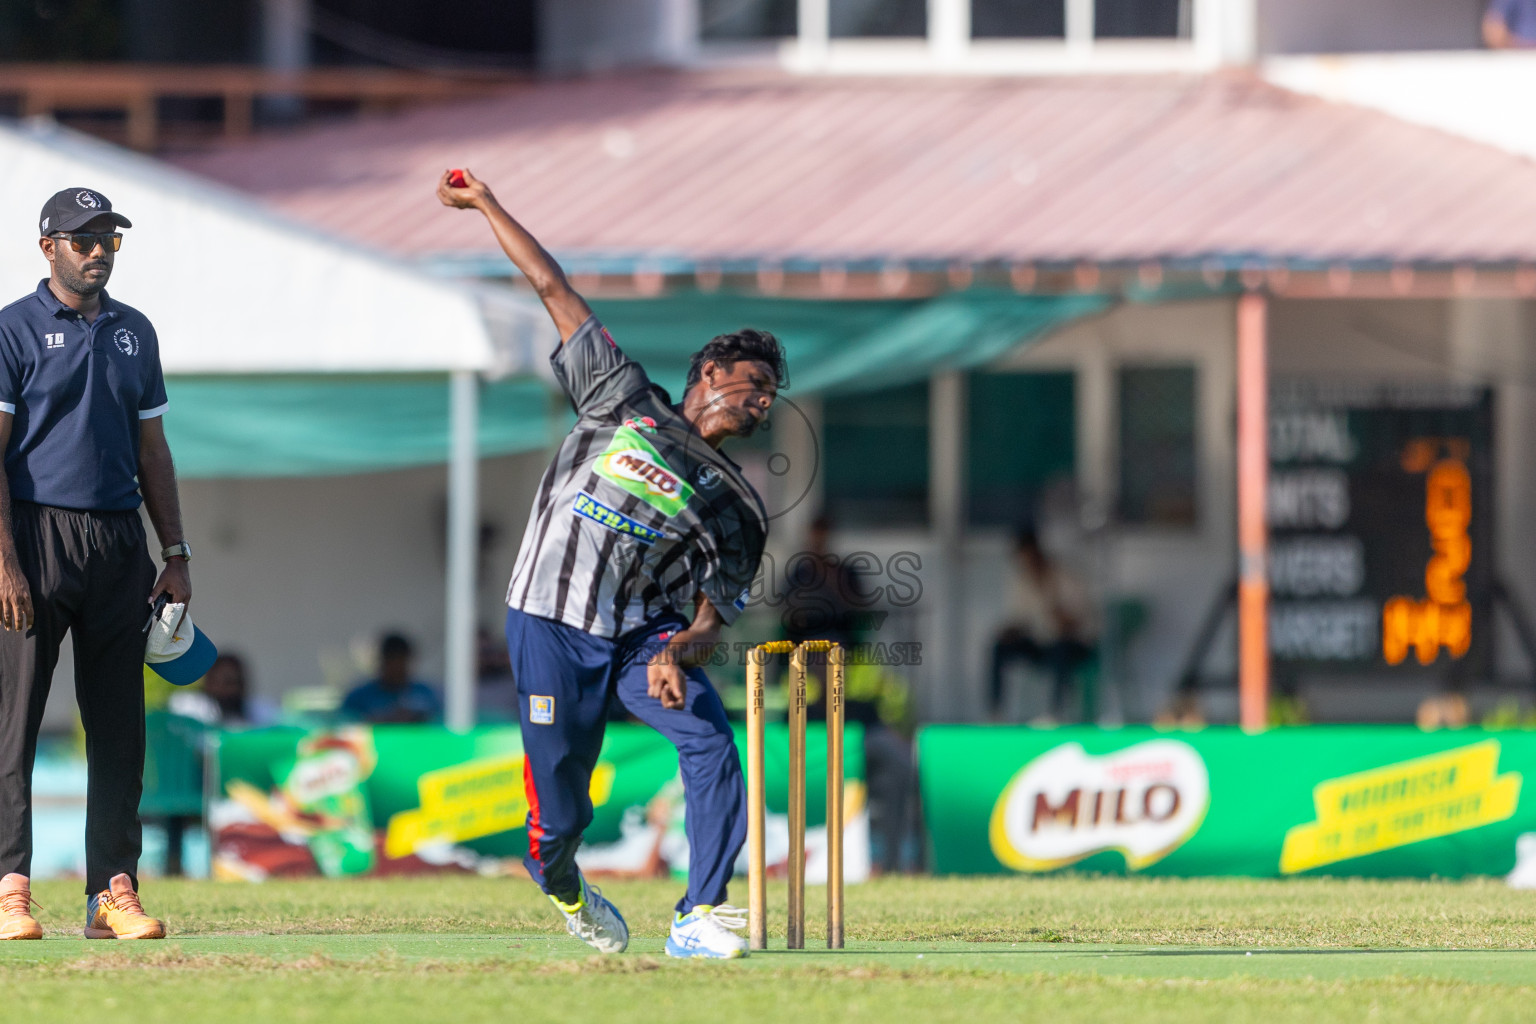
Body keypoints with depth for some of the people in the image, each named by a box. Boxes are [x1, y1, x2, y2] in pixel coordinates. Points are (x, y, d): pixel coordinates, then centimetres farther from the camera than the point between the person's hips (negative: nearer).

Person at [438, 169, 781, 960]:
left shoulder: (734, 507, 12)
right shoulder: (624, 397, 11)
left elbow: (712, 620, 4)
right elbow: (552, 287, 12)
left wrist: (676, 652, -18)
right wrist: (485, 204, 13)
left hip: (644, 633, 2)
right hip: (552, 627, -2)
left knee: (711, 744, -24)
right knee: (561, 809, -3)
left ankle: (699, 916, -21)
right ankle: (562, 887, 32)